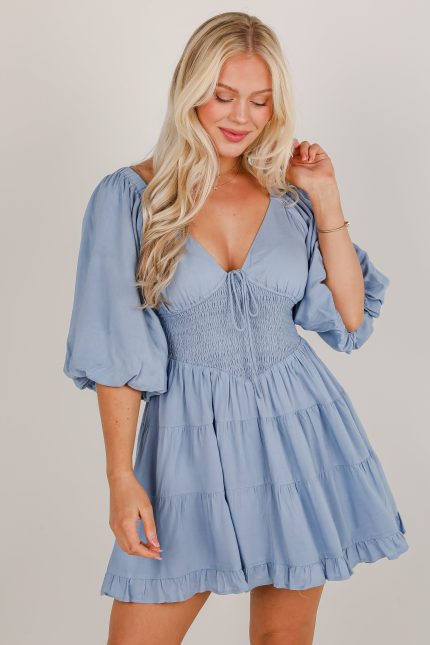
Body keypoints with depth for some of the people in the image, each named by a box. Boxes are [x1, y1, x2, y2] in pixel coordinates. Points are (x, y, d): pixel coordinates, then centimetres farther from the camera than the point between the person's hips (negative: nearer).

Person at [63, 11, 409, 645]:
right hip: (191, 434, -2)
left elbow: (350, 318, 3)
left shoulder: (287, 196, 4)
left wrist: (327, 201, -3)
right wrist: (122, 479, -10)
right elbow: (115, 351, -7)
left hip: (298, 429, 3)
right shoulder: (129, 195, -5)